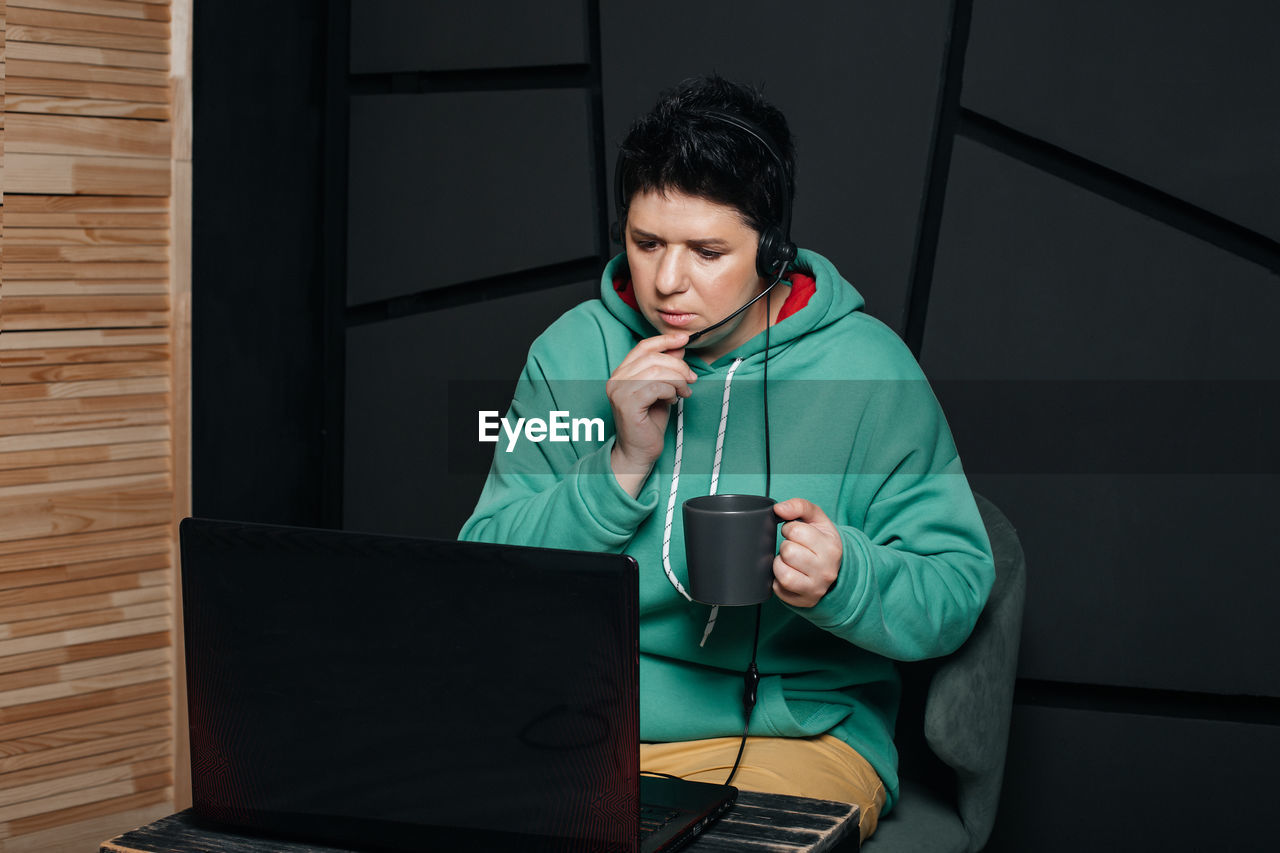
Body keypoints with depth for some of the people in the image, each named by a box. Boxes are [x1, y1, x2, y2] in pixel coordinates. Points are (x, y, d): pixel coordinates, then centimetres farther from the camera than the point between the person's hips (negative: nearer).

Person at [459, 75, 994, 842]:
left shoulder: (868, 371, -5)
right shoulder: (573, 352, 3)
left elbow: (958, 592, -2)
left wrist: (844, 578, -24)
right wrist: (623, 462, -15)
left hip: (795, 731, -2)